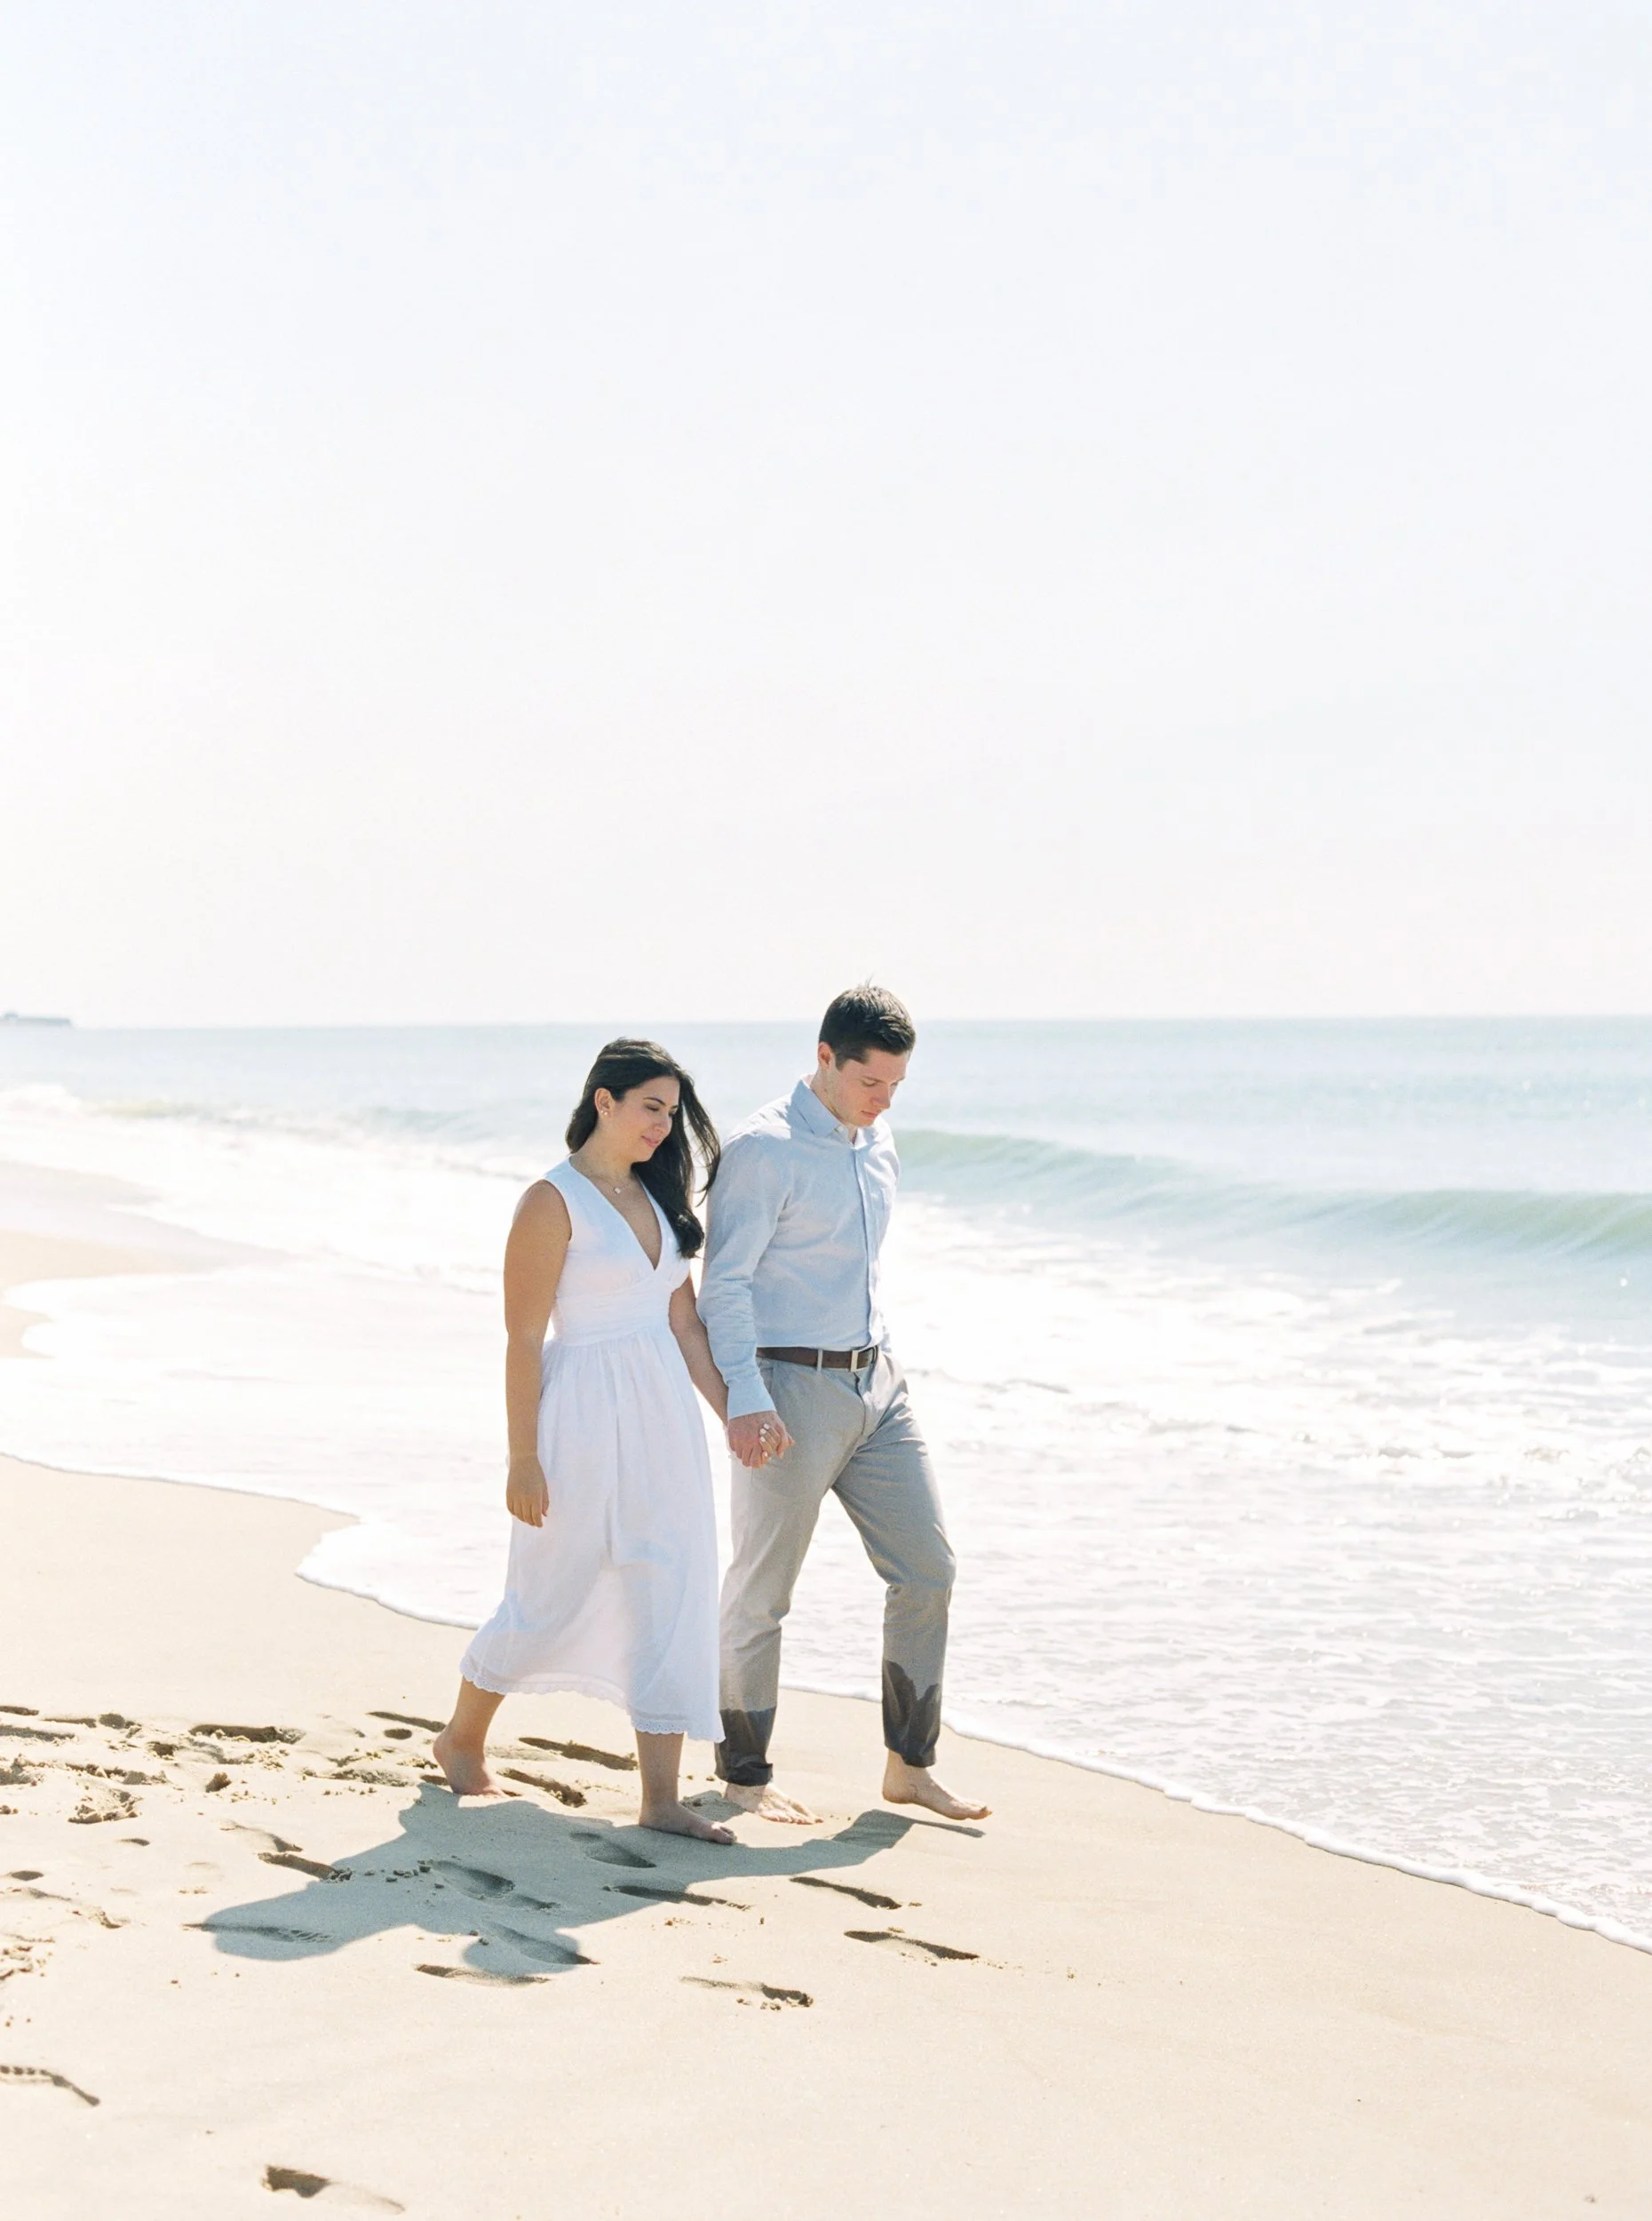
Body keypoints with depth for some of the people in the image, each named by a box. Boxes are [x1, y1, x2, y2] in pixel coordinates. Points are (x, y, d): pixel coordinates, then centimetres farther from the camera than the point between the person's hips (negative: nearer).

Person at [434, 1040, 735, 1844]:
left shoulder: (656, 1200, 11)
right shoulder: (553, 1202, -10)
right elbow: (523, 1339, -12)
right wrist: (523, 1460, -15)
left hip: (663, 1416, 7)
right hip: (585, 1419, -6)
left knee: (671, 1598, 1)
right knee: (550, 1598, 6)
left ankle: (661, 1796, 4)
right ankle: (461, 1740, 30)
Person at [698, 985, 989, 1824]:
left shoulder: (877, 1143, 11)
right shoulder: (763, 1150, -13)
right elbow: (724, 1283, -16)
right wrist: (745, 1400, -25)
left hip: (874, 1385, 8)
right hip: (792, 1391, -8)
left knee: (927, 1569, 5)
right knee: (761, 1591, 2)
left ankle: (909, 1766, 15)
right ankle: (744, 1775, 15)